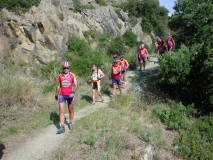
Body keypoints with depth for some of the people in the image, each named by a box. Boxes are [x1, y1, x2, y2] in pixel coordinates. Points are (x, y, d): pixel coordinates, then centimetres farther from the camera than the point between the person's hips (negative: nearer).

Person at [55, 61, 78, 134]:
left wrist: (73, 92, -28)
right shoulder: (60, 76, 3)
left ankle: (70, 123, 32)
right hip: (62, 95, 1)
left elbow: (76, 85, -13)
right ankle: (62, 127, -5)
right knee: (61, 111, -7)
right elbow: (58, 86, 13)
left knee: (71, 110, 11)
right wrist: (56, 94, 18)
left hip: (70, 95, -1)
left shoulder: (72, 75, -5)